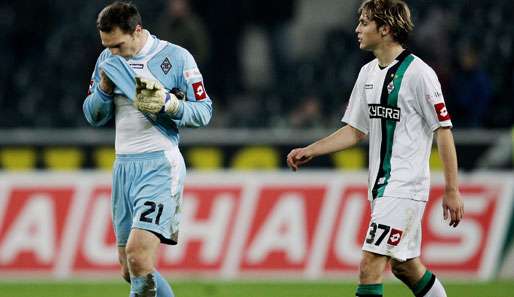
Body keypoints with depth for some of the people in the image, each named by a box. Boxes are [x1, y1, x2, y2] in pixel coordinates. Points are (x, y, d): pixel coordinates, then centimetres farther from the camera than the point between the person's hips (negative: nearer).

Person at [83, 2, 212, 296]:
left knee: (137, 254, -23)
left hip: (160, 165, -7)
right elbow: (93, 117, 15)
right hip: (124, 167, 7)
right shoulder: (109, 60, 10)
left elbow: (204, 113, -2)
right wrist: (104, 88, -5)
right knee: (129, 271, 8)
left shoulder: (176, 57, -5)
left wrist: (169, 102, -20)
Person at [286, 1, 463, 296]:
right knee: (405, 265, 16)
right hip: (381, 187, 9)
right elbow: (355, 130, 18)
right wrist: (310, 151, 7)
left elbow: (444, 131, -12)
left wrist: (452, 191, -13)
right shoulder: (368, 73, 11)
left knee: (370, 265, -16)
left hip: (405, 187, -9)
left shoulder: (418, 73, -13)